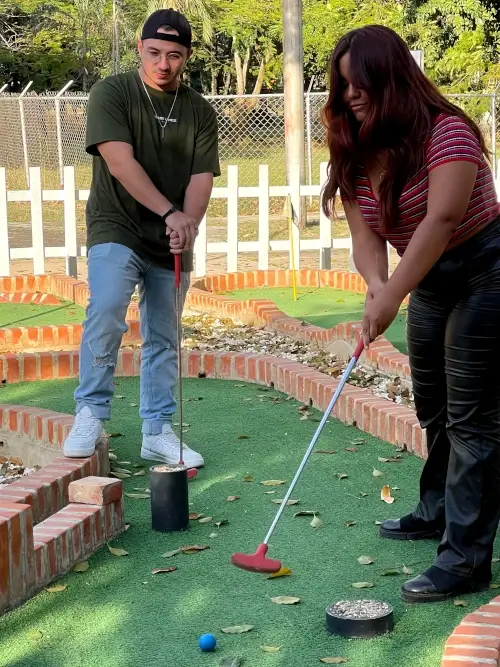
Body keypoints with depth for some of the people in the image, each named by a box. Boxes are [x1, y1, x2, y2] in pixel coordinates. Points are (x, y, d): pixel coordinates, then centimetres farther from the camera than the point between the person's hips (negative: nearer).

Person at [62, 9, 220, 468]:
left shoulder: (200, 112, 6)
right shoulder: (111, 93, -5)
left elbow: (202, 177, -2)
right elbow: (120, 161, -17)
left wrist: (189, 223, -23)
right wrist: (170, 212, -26)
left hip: (171, 242, 4)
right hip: (117, 229, -4)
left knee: (163, 339, 7)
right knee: (106, 310, -25)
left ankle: (158, 432, 15)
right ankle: (91, 413, -14)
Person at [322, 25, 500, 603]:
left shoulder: (446, 132, -22)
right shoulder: (357, 154, 0)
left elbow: (441, 220, -31)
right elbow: (366, 232, -8)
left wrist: (393, 297, -35)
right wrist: (376, 283, -28)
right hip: (429, 280, 8)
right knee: (432, 408, 20)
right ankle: (438, 511, 40)